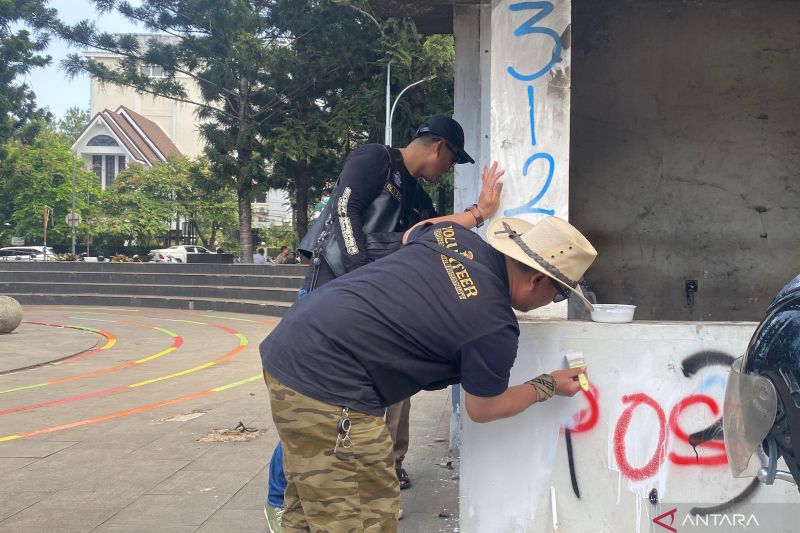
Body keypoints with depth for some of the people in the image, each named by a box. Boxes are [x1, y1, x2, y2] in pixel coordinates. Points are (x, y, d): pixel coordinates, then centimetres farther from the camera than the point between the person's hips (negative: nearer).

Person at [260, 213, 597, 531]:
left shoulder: (453, 234, 6)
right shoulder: (496, 328, -12)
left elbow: (410, 234, 33)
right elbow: (483, 410, 6)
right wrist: (548, 386, 20)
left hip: (286, 347, 10)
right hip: (326, 382, -10)